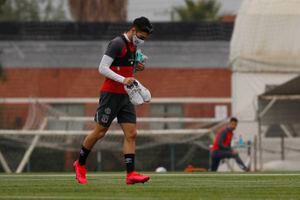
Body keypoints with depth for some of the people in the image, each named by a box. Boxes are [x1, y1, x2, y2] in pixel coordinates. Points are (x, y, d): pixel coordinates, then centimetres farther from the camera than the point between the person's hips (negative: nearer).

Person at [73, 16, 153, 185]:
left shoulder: (133, 46, 14)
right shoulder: (117, 43, -14)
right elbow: (102, 68, -18)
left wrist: (136, 68, 5)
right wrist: (123, 80, -26)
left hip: (125, 96, 8)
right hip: (111, 94, -8)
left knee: (131, 134, -3)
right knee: (100, 132, 0)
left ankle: (131, 174, -8)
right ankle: (80, 164, 19)